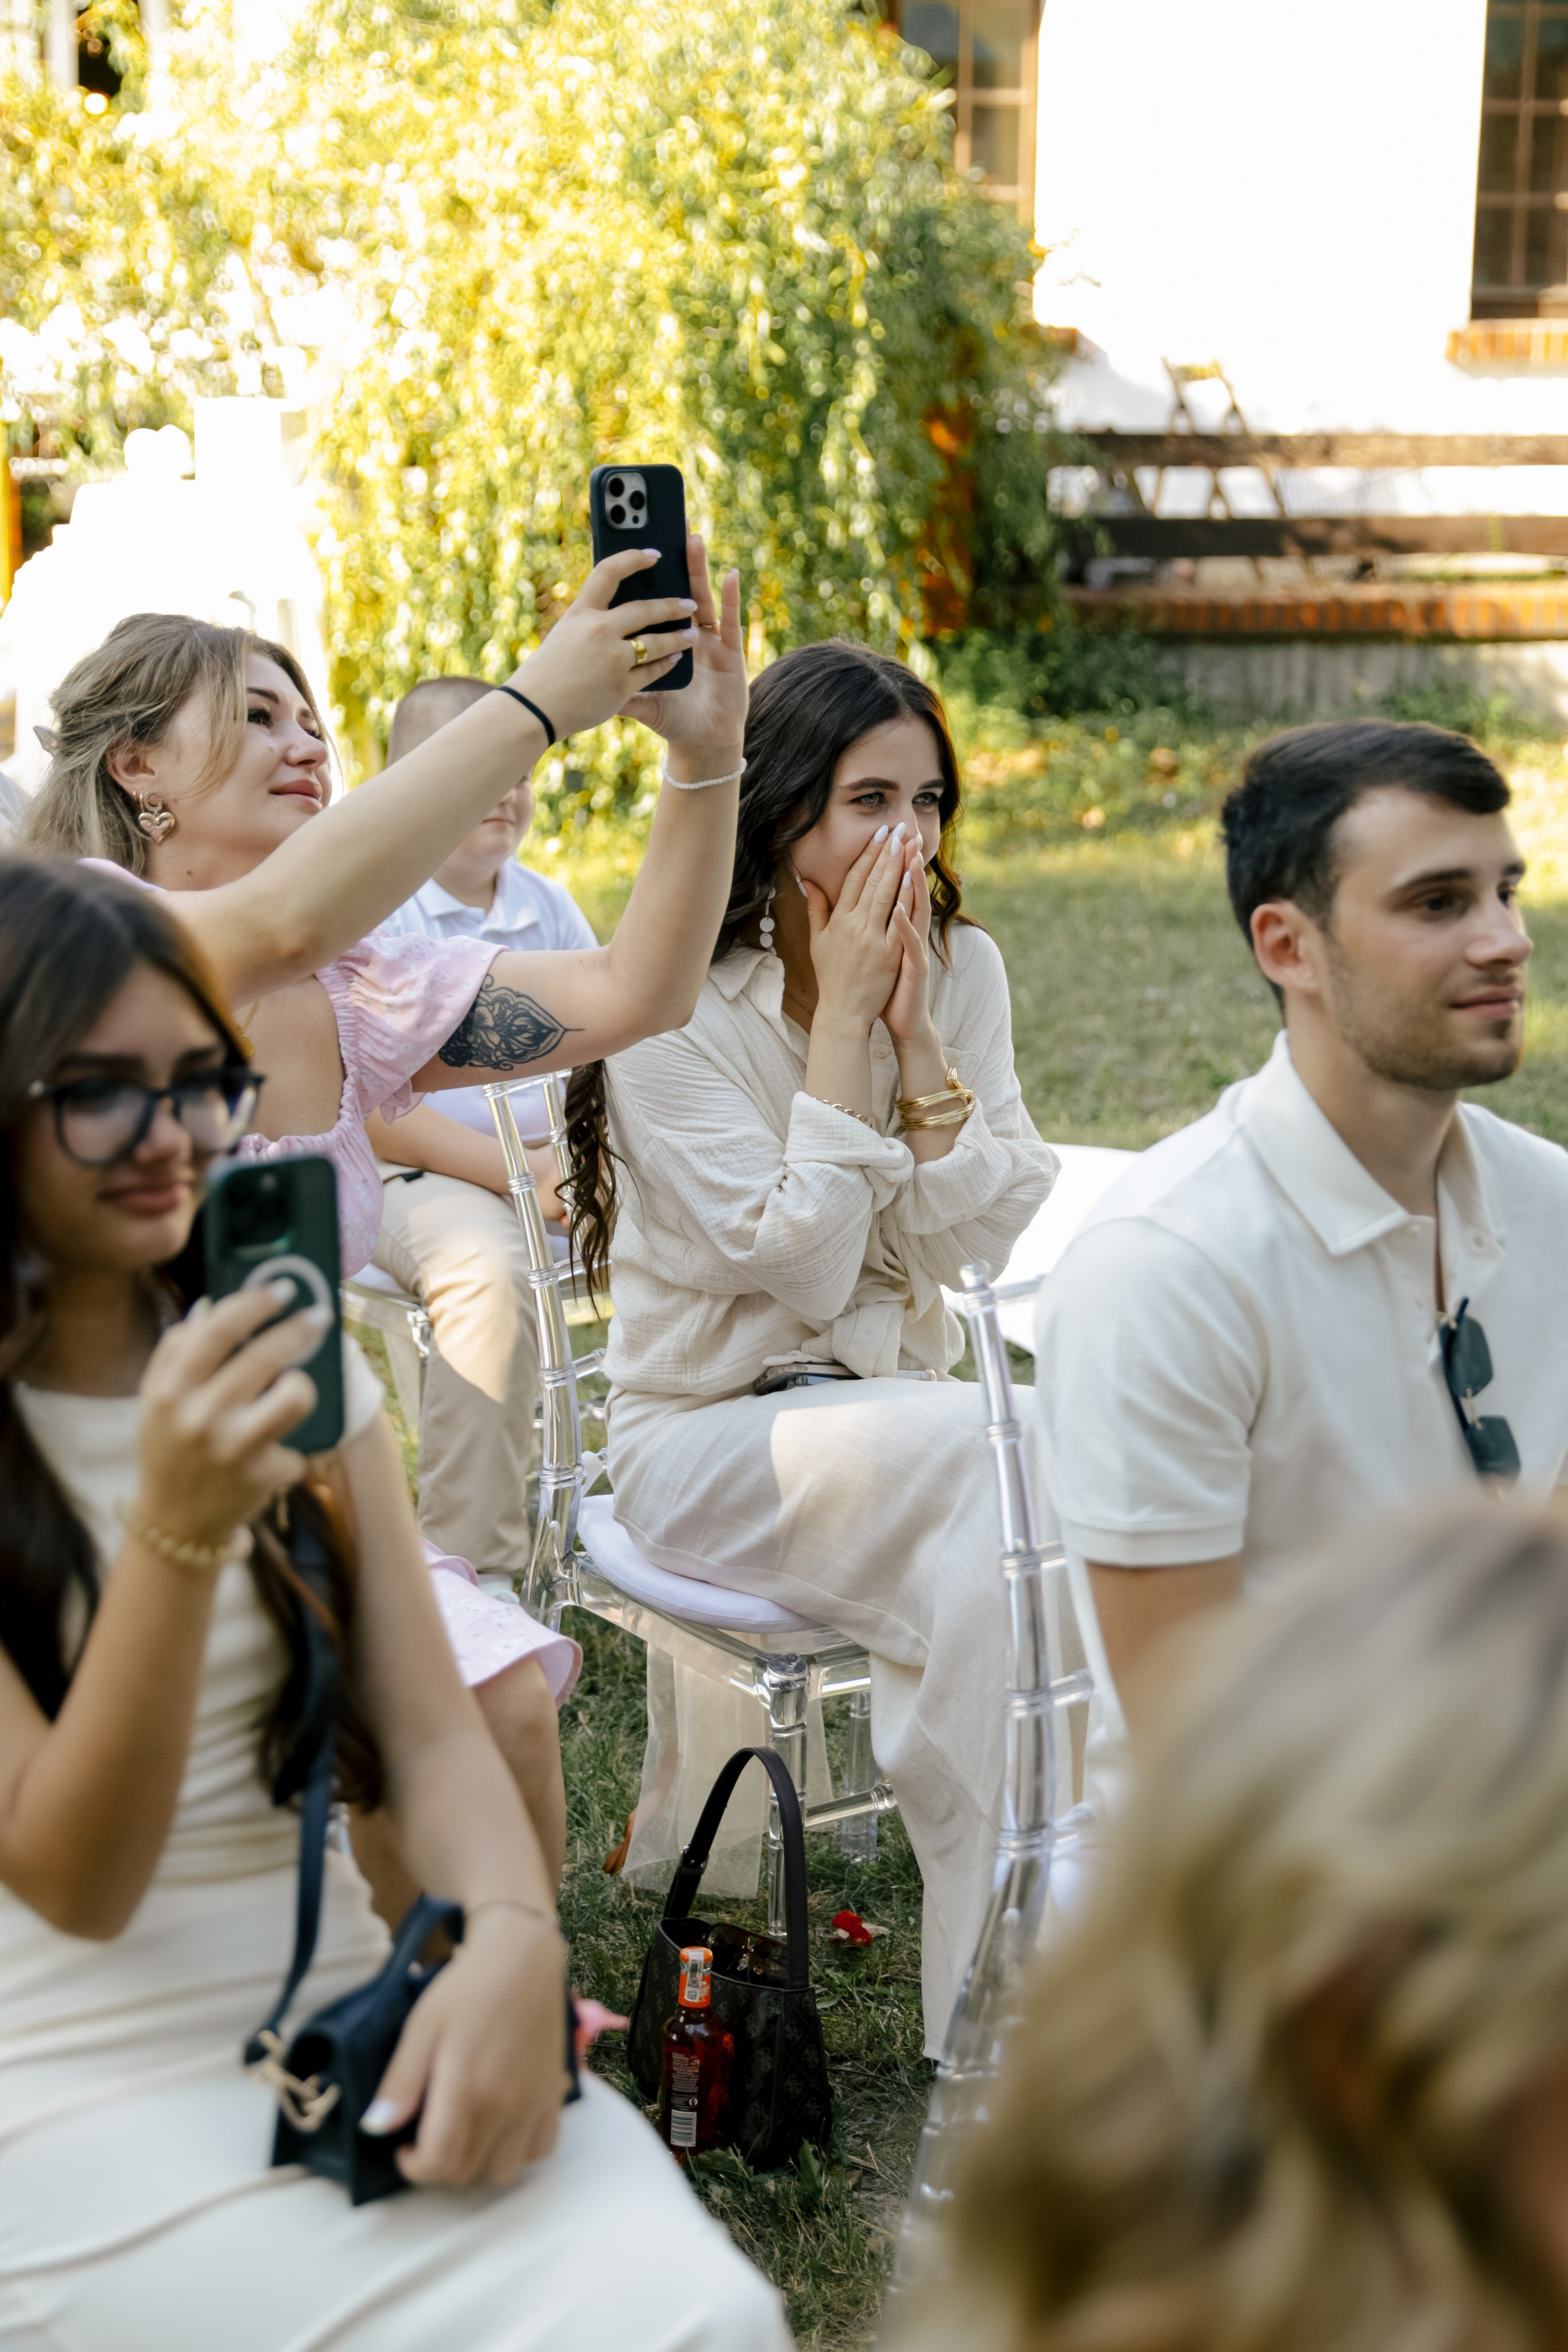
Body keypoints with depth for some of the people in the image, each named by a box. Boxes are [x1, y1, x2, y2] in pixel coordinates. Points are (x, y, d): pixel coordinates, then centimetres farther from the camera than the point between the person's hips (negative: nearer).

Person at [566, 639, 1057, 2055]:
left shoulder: (964, 970, 3)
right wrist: (840, 1019, -17)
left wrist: (917, 1032, -14)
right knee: (973, 1453, -33)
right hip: (710, 1434, -4)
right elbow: (800, 1271, -18)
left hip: (900, 1415, 4)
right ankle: (991, 2004, -26)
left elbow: (986, 1241, -5)